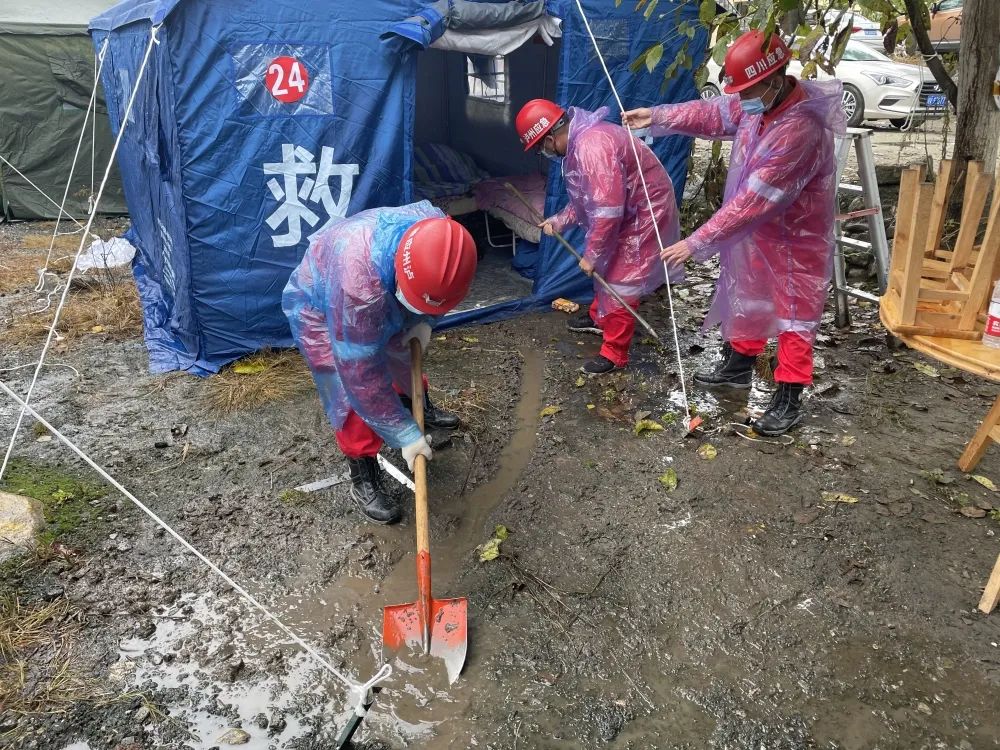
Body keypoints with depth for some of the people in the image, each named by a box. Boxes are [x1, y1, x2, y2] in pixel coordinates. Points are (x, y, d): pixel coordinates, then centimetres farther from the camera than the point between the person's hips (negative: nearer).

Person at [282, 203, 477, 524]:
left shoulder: (438, 235, -29)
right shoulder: (359, 282, -49)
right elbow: (361, 373, -40)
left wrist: (422, 321, -16)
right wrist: (405, 435, -33)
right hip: (319, 310, -6)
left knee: (405, 353, 22)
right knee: (353, 398, -12)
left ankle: (421, 407, 51)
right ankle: (363, 481, 6)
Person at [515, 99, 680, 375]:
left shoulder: (592, 146, -32)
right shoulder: (579, 142, 3)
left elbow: (608, 210, -34)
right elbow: (588, 197, 15)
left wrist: (591, 254, -26)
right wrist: (559, 220, 11)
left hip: (645, 213, -10)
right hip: (627, 212, 10)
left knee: (621, 282, -6)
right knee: (607, 268, 24)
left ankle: (614, 354, 5)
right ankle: (598, 318, 46)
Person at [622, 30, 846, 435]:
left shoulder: (799, 130, -36)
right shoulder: (761, 102, -9)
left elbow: (752, 200, -36)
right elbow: (716, 113, 10)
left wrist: (696, 243, -34)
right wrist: (658, 116, 1)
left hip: (795, 236, -9)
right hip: (757, 229, 9)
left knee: (794, 311, 4)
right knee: (747, 294, 22)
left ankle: (789, 399, 15)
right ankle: (739, 364, 42)